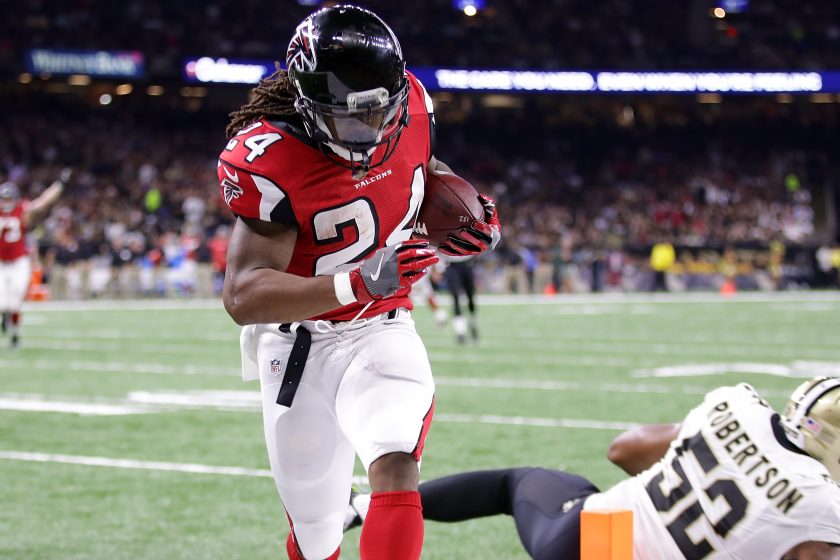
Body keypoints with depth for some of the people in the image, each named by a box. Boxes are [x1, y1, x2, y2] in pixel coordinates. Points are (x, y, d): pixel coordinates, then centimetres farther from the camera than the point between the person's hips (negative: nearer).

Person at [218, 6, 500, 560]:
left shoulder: (409, 106, -9)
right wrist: (359, 284, -41)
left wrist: (470, 220, -6)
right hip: (299, 343, -2)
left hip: (381, 333, 2)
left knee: (396, 467, -27)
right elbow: (244, 297, -29)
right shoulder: (268, 163, -24)